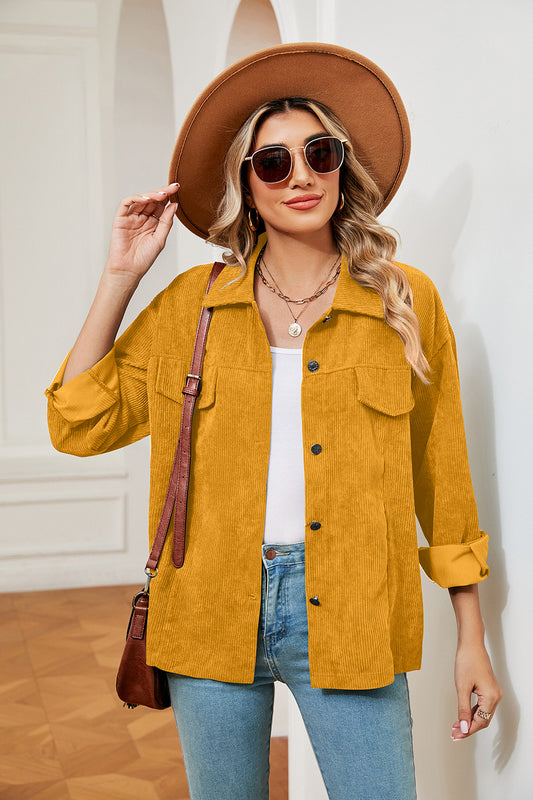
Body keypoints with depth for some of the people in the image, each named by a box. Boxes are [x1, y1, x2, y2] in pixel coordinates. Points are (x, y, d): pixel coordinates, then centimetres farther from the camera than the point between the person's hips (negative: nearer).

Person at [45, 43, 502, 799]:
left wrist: (471, 639, 6)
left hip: (347, 620, -1)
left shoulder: (405, 303, 1)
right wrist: (121, 276, 0)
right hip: (213, 613, 2)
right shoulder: (193, 304, 4)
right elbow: (78, 423, 2)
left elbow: (441, 475, 5)